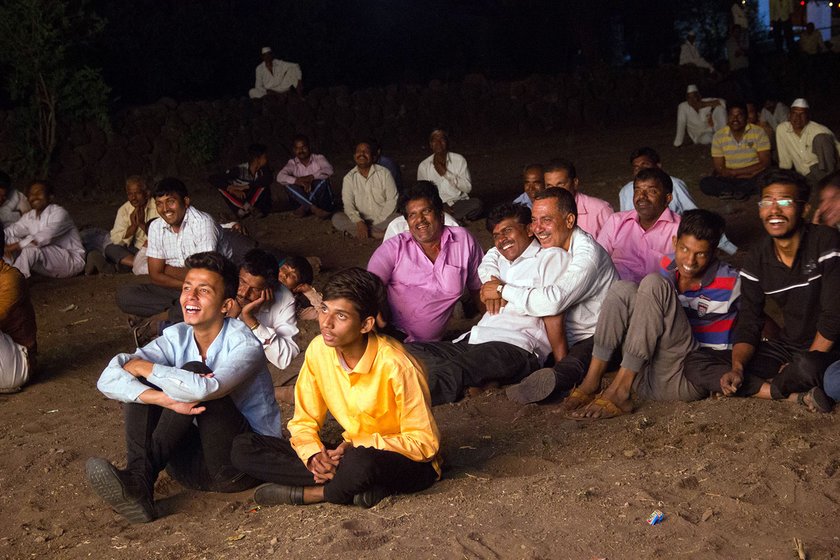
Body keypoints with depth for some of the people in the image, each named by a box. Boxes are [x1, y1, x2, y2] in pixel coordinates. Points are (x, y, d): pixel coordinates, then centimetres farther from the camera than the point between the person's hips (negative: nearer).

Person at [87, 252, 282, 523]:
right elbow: (109, 379, -15)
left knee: (193, 371, -24)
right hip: (195, 465, 6)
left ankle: (144, 474, -23)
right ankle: (137, 488, -28)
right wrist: (168, 400, -32)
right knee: (138, 386, -12)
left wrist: (143, 367, -21)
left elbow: (203, 390, -38)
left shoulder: (244, 345, -16)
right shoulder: (177, 337, 0)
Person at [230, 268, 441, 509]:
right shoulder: (318, 349, -6)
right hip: (352, 451, 6)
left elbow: (425, 443, -17)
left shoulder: (395, 365, -22)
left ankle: (306, 493, -10)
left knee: (361, 460, -43)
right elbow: (304, 421, 3)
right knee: (243, 448, -9)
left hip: (409, 462, -6)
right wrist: (314, 454, -19)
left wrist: (358, 445, -26)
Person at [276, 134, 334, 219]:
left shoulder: (318, 158, -3)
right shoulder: (292, 163, 1)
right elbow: (280, 177, -17)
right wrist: (297, 181, -35)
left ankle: (305, 208, -26)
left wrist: (311, 177, -35)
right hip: (301, 199, 2)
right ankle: (314, 209, -32)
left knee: (323, 180, -29)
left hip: (319, 198, -2)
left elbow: (329, 170, -23)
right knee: (289, 185, -25)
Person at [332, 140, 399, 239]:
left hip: (382, 220, -2)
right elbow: (348, 204, -6)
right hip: (361, 220, 2)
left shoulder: (384, 173, 0)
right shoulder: (349, 178, 4)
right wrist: (359, 223, -24)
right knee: (336, 218, -25)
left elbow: (392, 200, -4)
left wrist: (378, 221, -15)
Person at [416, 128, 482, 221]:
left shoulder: (459, 159, 5)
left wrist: (446, 173, -10)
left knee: (476, 203, -32)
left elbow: (467, 187, -2)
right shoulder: (423, 166, 6)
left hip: (459, 204, 0)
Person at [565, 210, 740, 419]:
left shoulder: (729, 283, -4)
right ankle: (591, 383, -19)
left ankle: (619, 391, -26)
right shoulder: (669, 267, 10)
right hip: (648, 377, 5)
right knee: (623, 289, -9)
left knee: (653, 284, -21)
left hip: (686, 380, -5)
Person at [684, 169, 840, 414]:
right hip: (786, 346, 6)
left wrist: (808, 362, -16)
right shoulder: (756, 262, 1)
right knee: (695, 366, -11)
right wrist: (737, 368, -20)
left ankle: (771, 387, -7)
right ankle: (796, 395, -19)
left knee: (806, 367, -43)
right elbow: (748, 325, -2)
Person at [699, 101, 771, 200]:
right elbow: (719, 168, -3)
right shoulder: (719, 136, -1)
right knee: (704, 183, -25)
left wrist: (735, 172, -15)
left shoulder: (758, 132, -5)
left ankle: (729, 190, -17)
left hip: (754, 177, -1)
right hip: (728, 179, 1)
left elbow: (765, 163, -9)